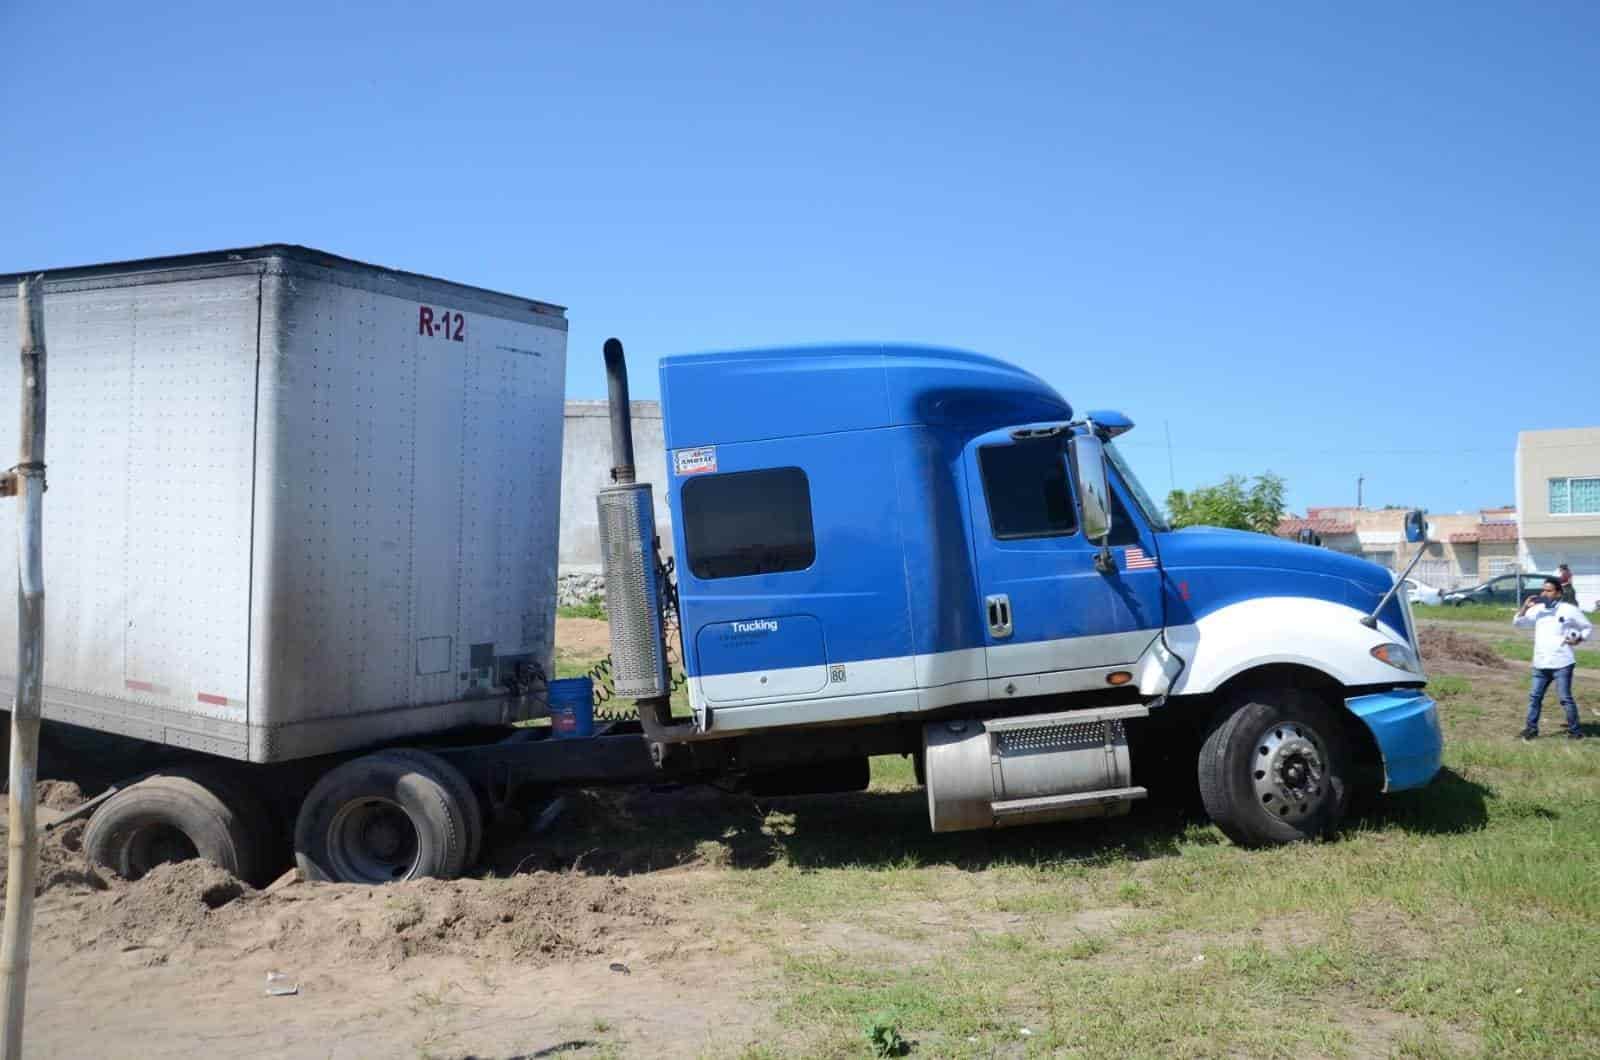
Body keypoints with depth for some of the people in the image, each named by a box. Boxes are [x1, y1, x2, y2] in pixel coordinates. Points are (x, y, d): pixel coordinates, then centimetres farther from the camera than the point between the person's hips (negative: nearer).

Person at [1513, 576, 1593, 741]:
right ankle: (1531, 728, 17)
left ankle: (1574, 730, 9)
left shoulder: (1569, 610, -4)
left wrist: (1579, 638, -12)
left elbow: (1588, 627, 5)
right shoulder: (1537, 610, 7)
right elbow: (1518, 623, 6)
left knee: (1565, 698, -2)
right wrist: (1525, 607, -8)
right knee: (1535, 697, 9)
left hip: (1562, 663, -5)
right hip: (1540, 664, 5)